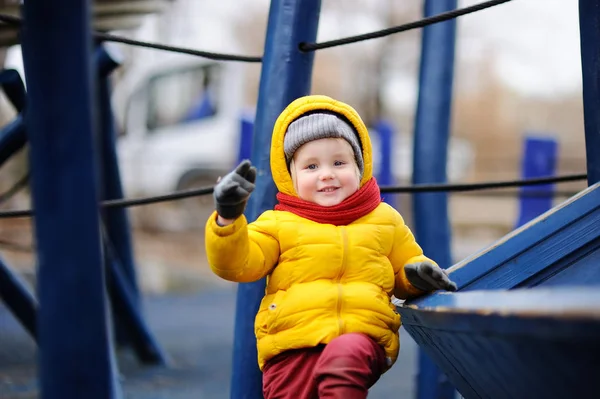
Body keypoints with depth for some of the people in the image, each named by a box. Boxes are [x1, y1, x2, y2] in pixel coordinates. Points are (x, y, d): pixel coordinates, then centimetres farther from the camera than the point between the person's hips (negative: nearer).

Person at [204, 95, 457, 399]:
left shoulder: (384, 220, 18)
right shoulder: (279, 224, 13)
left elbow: (405, 273, 29)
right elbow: (239, 263, 2)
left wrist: (420, 275, 4)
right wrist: (228, 220, -15)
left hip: (363, 338, -1)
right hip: (291, 347, 1)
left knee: (346, 354, -35)